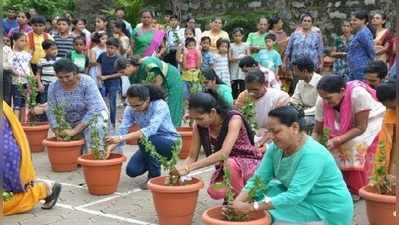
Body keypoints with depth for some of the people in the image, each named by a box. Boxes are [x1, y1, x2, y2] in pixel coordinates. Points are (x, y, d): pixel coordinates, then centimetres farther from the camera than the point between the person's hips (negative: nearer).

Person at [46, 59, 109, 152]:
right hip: (70, 124, 4)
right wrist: (58, 133, -23)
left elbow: (93, 110, -28)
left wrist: (75, 131, -30)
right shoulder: (53, 87, -13)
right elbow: (51, 112, -11)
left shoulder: (87, 82, -24)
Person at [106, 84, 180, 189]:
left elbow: (151, 130, -42)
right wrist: (109, 149, -35)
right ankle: (155, 160, 20)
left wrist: (122, 138, -49)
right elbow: (122, 130, -18)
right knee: (132, 171, -12)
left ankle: (155, 176, -12)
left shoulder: (160, 105, -28)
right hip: (150, 145, 6)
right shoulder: (130, 109, -12)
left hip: (170, 143, -6)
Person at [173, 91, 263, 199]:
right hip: (226, 167, 5)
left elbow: (224, 154, -38)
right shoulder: (199, 126, -10)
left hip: (249, 163, -4)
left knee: (228, 162, -37)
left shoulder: (233, 119, -27)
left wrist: (189, 168, -42)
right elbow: (192, 157, -4)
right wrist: (179, 169, -26)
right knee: (215, 193, -25)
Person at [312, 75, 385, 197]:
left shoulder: (359, 94, -38)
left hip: (370, 121, -4)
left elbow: (361, 127, -31)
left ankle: (357, 191, -10)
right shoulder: (322, 102, -25)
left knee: (356, 145, -25)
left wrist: (337, 141, -39)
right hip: (348, 125, 5)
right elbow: (317, 132, -14)